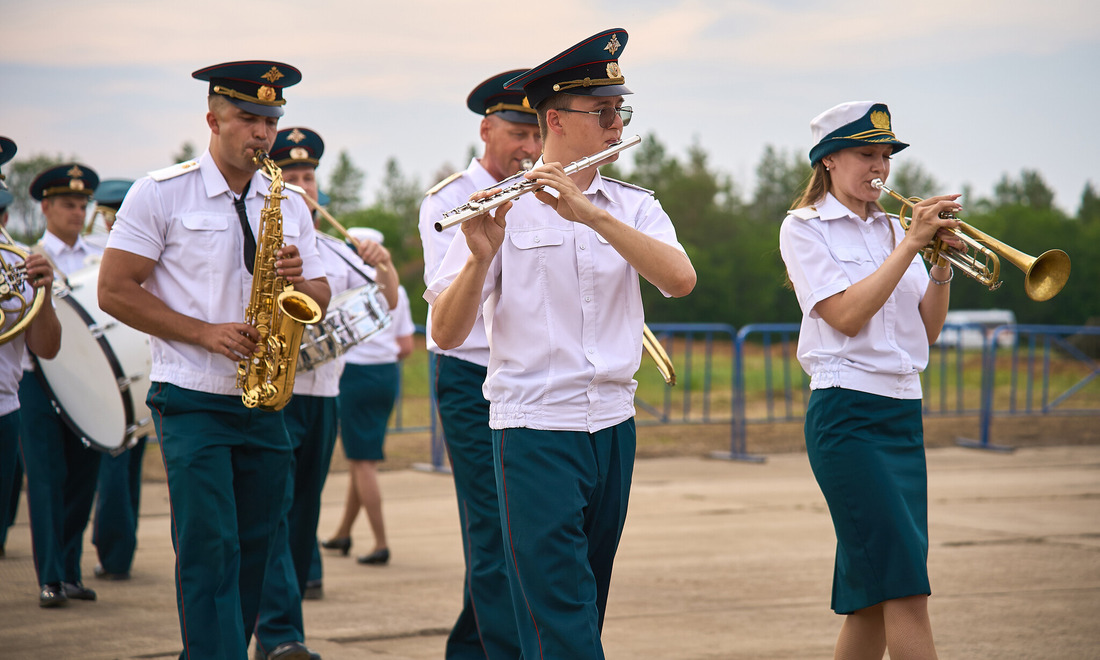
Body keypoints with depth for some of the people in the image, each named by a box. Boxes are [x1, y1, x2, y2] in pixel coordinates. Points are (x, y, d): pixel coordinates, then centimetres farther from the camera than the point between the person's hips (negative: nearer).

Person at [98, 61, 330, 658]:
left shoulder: (289, 207, 13)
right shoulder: (161, 194, -2)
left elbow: (318, 302, 15)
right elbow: (114, 291, -6)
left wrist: (297, 277, -10)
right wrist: (206, 332, -14)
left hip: (264, 404, 5)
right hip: (191, 402, -5)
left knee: (254, 551, 7)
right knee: (210, 550, -12)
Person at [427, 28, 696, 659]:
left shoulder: (633, 207, 8)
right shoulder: (507, 208, -4)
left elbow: (680, 279, -13)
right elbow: (446, 334, -9)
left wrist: (590, 213, -23)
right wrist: (481, 255, -27)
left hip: (614, 425, 5)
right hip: (536, 429, -5)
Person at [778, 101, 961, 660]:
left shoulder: (890, 229, 17)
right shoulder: (805, 227, 0)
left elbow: (927, 329, 12)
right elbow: (847, 315, -13)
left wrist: (943, 265, -3)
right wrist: (912, 244, -12)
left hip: (904, 412, 7)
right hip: (847, 413, -7)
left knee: (874, 593, 6)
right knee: (904, 584, -14)